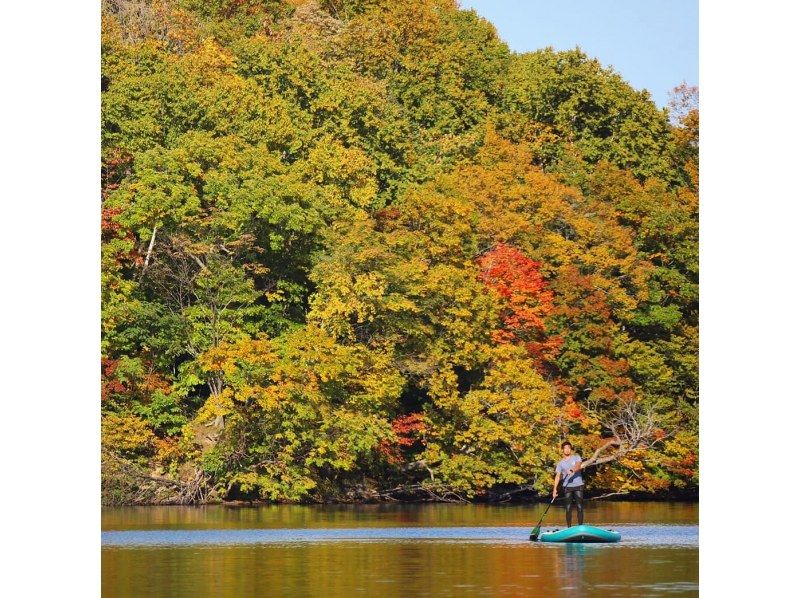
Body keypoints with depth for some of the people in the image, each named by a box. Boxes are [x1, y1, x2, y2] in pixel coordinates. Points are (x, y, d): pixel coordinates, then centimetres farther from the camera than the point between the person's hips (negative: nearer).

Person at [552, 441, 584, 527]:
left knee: (579, 507, -3)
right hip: (567, 487, 1)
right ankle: (569, 527, 2)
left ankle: (580, 526, -1)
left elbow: (578, 466, -15)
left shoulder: (576, 457, 5)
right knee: (568, 508, -1)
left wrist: (572, 470, -37)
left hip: (578, 485, -1)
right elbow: (557, 476, 0)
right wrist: (555, 489, -11)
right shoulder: (560, 463, 8)